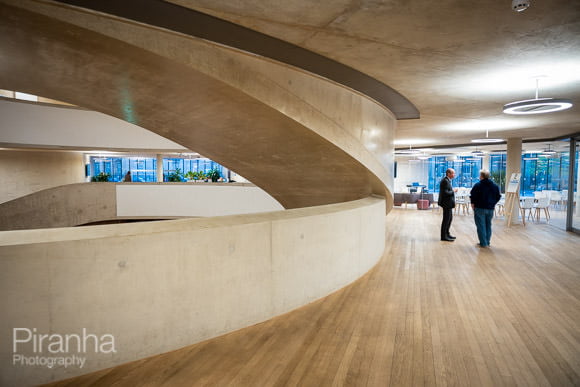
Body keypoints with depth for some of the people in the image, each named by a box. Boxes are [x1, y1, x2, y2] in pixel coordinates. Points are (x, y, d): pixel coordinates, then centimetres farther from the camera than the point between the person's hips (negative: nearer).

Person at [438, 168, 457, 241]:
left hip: (448, 203, 11)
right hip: (447, 203, -11)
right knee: (446, 219, -4)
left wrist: (452, 190, 6)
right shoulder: (445, 181, -19)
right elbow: (445, 193, -25)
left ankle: (447, 234, 28)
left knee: (450, 218, 18)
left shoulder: (447, 180, 13)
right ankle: (444, 236, 4)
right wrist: (453, 191, -14)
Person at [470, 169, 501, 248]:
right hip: (490, 209, 5)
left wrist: (473, 204, 1)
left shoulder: (478, 185, -10)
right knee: (488, 225, 14)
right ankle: (487, 242, 20)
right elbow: (498, 196, 11)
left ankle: (483, 243, -1)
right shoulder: (495, 185, 7)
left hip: (480, 208, -5)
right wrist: (492, 203, 17)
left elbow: (473, 196, -12)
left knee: (481, 225, -1)